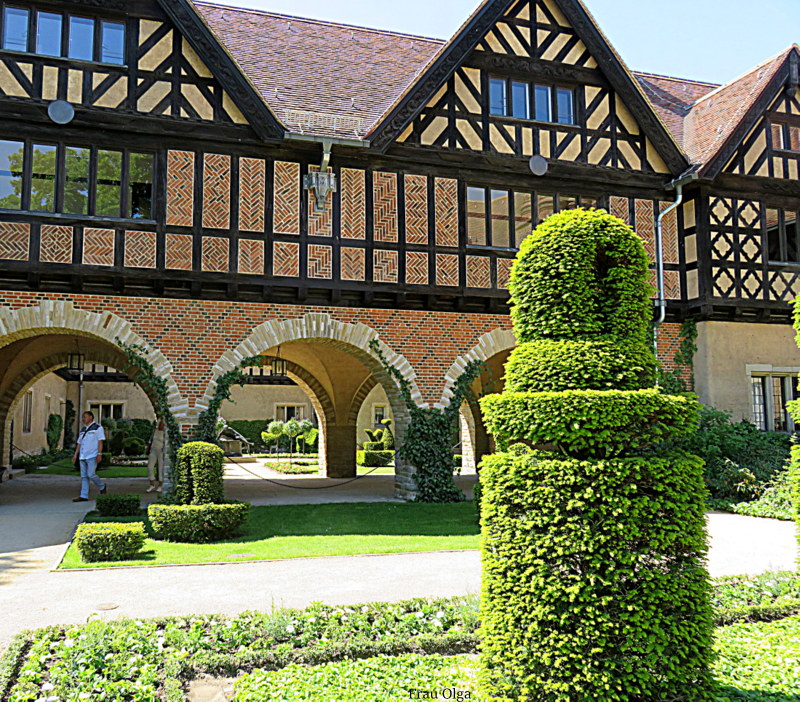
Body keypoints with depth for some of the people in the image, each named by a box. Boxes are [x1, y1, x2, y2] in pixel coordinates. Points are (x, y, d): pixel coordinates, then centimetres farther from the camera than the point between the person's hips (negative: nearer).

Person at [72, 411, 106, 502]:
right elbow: (79, 443, 21)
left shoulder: (97, 428, -2)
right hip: (83, 457, 7)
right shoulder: (82, 430, 19)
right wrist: (75, 455, 13)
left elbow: (100, 442, -8)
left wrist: (99, 454, -16)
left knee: (91, 474, -13)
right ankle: (84, 496, 4)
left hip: (92, 456, -7)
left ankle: (102, 487, 11)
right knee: (84, 476, 4)